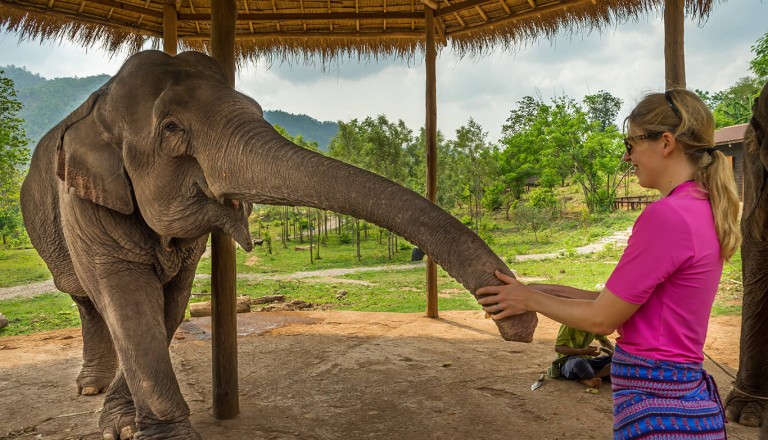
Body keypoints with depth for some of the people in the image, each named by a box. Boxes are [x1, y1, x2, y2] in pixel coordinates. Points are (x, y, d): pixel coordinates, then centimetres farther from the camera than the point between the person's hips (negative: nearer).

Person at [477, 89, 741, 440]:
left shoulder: (666, 215, -22)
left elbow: (602, 318, -15)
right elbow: (623, 302, 10)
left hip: (660, 409, -8)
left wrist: (531, 299, -2)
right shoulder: (701, 210, 7)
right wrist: (551, 291, 8)